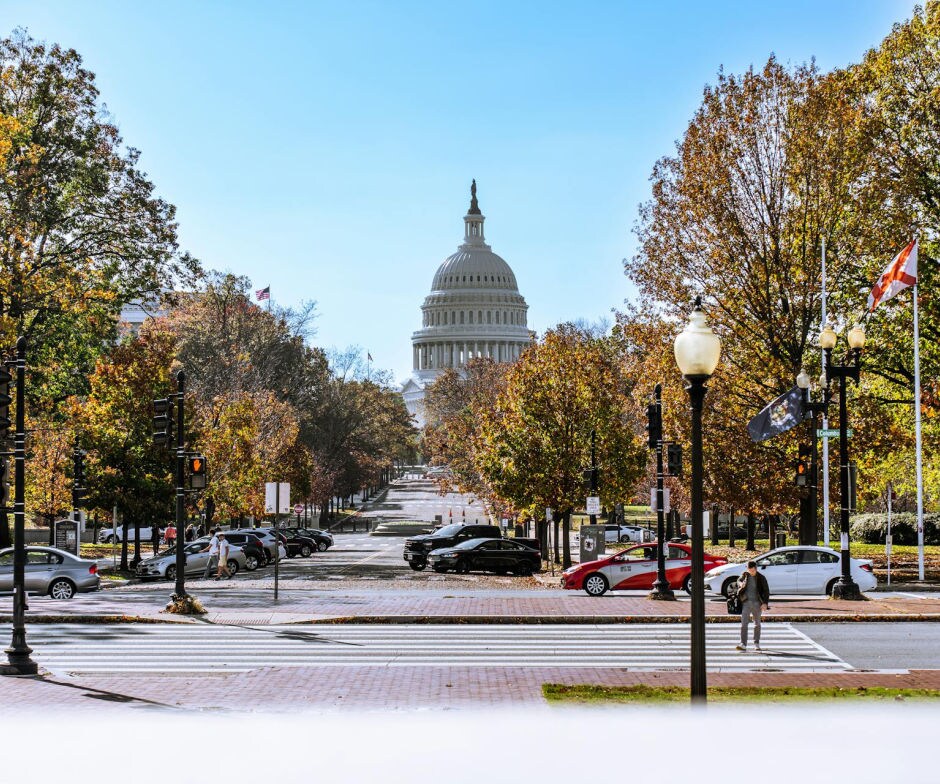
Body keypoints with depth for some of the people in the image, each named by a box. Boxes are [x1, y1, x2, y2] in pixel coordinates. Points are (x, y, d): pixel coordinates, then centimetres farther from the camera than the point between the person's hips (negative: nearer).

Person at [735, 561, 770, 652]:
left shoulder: (761, 578, -1)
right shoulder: (745, 575, 6)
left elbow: (766, 591, 0)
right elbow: (739, 581, 5)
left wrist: (765, 603, -10)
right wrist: (741, 584, -21)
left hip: (757, 602, -1)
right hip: (746, 602, 1)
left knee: (757, 624, 9)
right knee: (744, 623, -10)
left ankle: (756, 644, 21)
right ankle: (743, 644, -15)